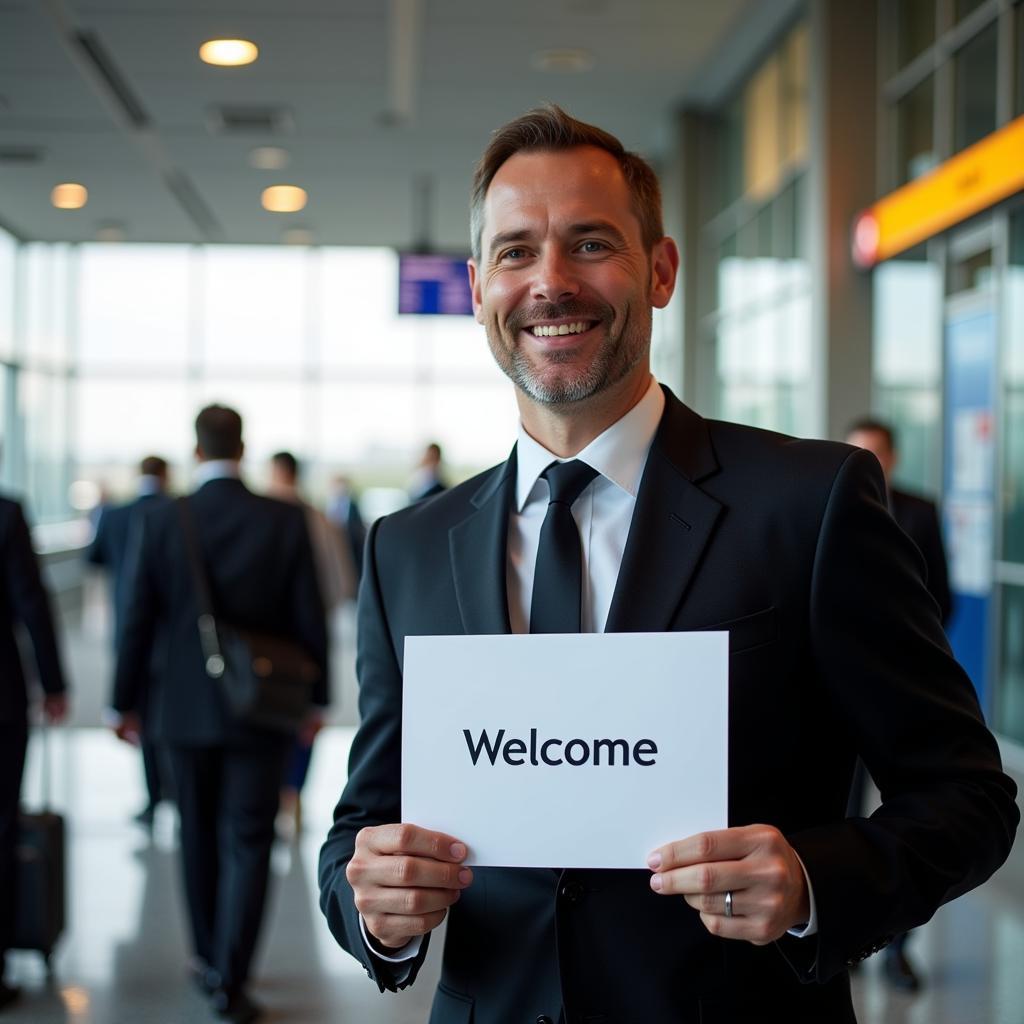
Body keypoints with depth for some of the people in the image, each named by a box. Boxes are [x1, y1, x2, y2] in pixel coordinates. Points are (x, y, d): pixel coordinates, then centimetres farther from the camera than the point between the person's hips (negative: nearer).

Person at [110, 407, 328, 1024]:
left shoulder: (163, 521, -6)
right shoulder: (286, 521, -7)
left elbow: (139, 620, -3)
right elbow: (311, 618, -5)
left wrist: (125, 702, 8)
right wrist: (317, 697, 7)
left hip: (185, 710, 1)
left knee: (199, 839, 17)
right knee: (248, 844, 3)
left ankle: (210, 959, 31)